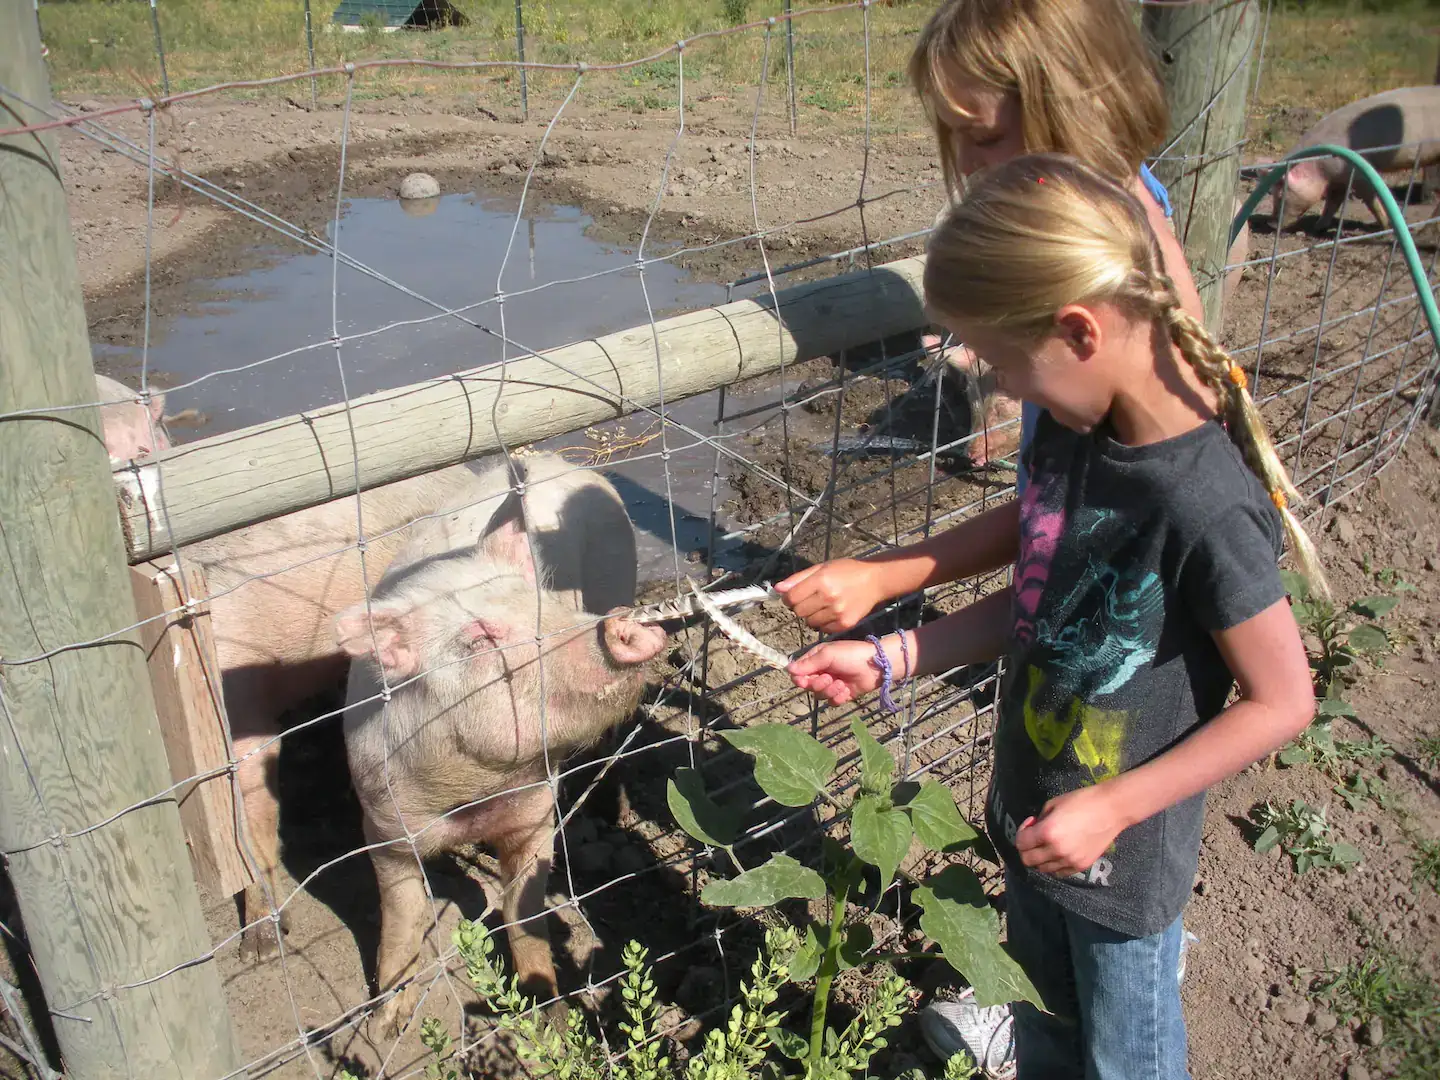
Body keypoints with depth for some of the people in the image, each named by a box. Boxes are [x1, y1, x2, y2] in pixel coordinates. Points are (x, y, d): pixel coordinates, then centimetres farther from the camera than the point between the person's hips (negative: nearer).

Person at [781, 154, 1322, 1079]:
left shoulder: (1205, 506, -32)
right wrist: (889, 659, -3)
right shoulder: (1075, 429, -9)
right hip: (1035, 817, 6)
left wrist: (1113, 809, -22)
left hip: (1124, 859, -6)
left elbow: (1282, 701, -22)